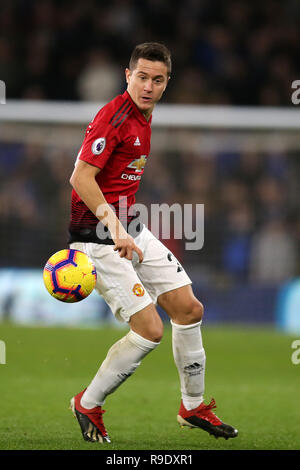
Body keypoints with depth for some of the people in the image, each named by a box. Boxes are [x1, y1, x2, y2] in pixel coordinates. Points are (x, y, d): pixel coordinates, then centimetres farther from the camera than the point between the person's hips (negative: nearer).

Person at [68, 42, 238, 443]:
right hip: (99, 236, -10)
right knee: (149, 329, -13)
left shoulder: (144, 115, 11)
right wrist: (115, 227, -34)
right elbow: (81, 176, -26)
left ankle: (193, 407, 25)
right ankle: (88, 405, 6)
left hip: (129, 228, 10)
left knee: (189, 309, 9)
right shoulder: (114, 116, -18)